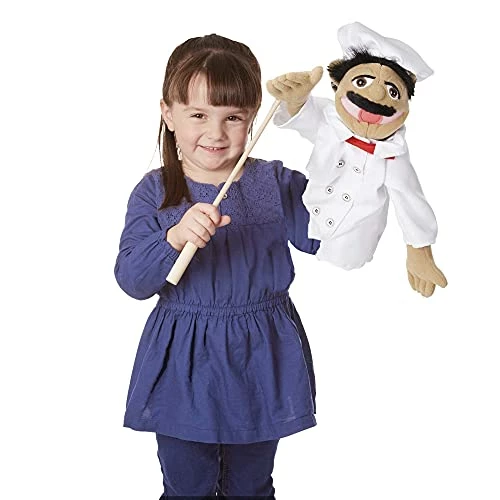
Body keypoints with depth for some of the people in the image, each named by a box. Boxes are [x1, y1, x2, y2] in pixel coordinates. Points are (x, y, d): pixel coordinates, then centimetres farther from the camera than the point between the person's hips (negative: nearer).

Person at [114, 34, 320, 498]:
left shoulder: (275, 181, -4)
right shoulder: (154, 193, -8)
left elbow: (321, 235, -13)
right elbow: (131, 280, -17)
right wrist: (175, 237, -34)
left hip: (261, 358, 1)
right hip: (184, 360, -1)